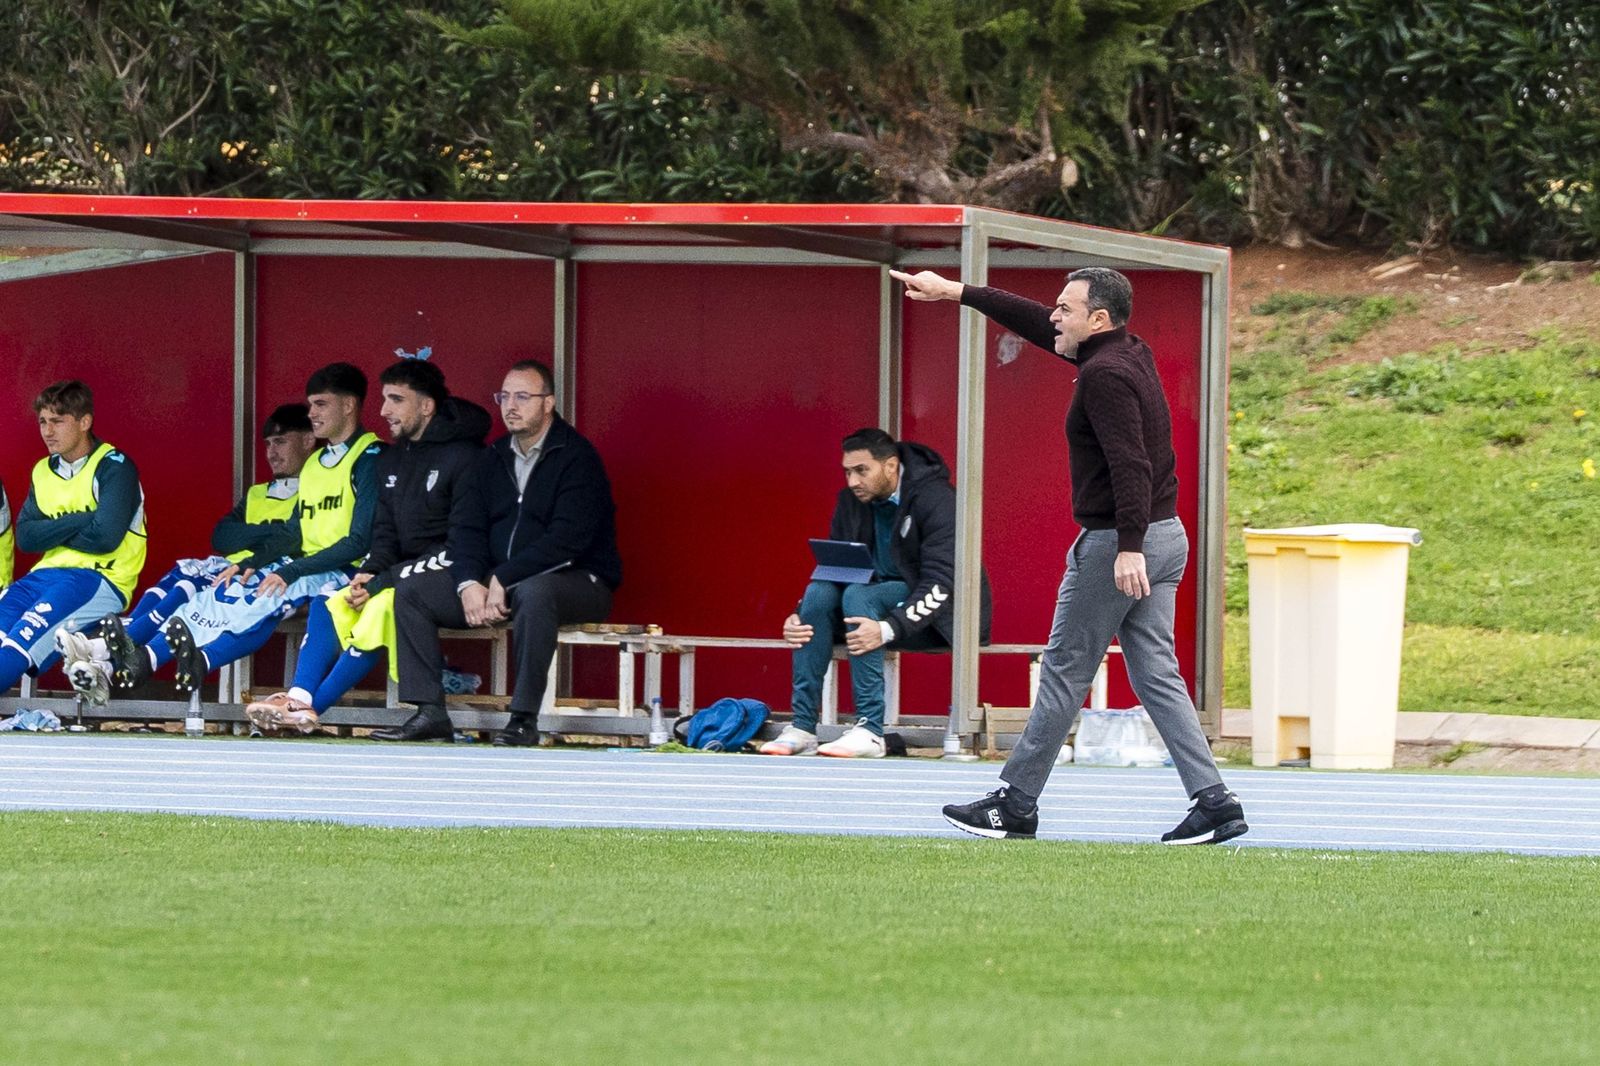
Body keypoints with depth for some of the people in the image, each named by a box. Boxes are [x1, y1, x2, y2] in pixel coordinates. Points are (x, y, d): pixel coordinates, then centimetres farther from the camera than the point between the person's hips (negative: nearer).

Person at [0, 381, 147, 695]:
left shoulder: (114, 468, -4)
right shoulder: (43, 472, 17)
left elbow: (106, 537, -17)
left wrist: (52, 531, -2)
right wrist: (79, 521, -8)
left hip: (101, 579, -6)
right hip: (47, 575, 6)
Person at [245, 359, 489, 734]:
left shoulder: (463, 456, -12)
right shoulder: (391, 461, 15)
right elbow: (386, 533, 16)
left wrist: (382, 582, -19)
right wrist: (369, 574, -8)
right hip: (403, 574, 8)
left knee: (384, 604, -31)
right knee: (330, 604, -11)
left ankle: (312, 706, -28)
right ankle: (298, 697, -26)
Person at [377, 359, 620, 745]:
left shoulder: (577, 457, -9)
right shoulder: (493, 459, 13)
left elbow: (567, 539, -20)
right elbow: (467, 529, 7)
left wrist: (502, 580, -23)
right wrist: (469, 583, -14)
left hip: (577, 580, -7)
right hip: (494, 582, 7)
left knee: (533, 592, -42)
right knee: (411, 593, -6)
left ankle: (524, 719, -36)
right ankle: (429, 713, -13)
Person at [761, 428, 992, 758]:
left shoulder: (935, 498, -19)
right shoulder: (851, 501, 2)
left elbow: (940, 583, -26)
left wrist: (888, 629, -39)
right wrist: (799, 617, -15)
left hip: (938, 614, -7)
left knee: (859, 595, -31)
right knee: (819, 592, -21)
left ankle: (871, 730, -33)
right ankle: (802, 727, -23)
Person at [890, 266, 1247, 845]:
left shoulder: (1105, 375, -16)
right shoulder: (1130, 354, 13)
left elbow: (1130, 463, -26)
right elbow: (1037, 324, 23)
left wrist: (1129, 548, -30)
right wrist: (957, 292, 26)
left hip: (1115, 543, -9)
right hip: (1167, 536, 9)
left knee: (1065, 672, 1)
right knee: (1156, 675, 7)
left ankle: (1016, 803, 9)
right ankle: (1214, 801, -2)